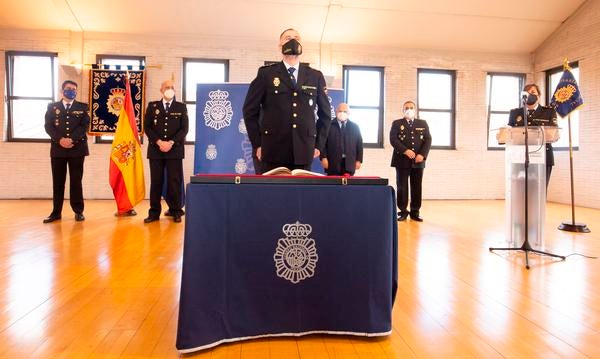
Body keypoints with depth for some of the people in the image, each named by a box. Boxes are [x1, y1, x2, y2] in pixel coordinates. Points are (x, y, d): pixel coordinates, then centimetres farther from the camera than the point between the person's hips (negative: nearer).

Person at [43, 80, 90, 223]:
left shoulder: (83, 107, 9)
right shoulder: (52, 107, 12)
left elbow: (84, 126, -3)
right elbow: (48, 126, 2)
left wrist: (72, 140, -16)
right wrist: (60, 140, -14)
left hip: (77, 148, -1)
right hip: (57, 148, 2)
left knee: (76, 181, 1)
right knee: (58, 181, 4)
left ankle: (78, 211, 7)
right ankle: (56, 212, 11)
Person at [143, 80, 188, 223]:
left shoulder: (181, 107, 9)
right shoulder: (152, 106, 11)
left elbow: (184, 128, 1)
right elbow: (147, 127, 4)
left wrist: (171, 142, -11)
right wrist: (159, 142, -9)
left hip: (175, 150, -1)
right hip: (155, 149, 1)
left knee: (175, 181, -2)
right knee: (156, 181, 3)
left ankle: (176, 212, 7)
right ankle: (154, 212, 9)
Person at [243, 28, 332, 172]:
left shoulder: (316, 76, 11)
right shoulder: (266, 73, 4)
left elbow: (325, 113, 17)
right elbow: (250, 110, 5)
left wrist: (319, 145, 10)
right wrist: (257, 144, -1)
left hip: (303, 152, 2)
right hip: (272, 151, -2)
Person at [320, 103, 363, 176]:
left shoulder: (355, 127, 12)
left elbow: (359, 144, 12)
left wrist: (359, 160, 5)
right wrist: (323, 158, -8)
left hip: (349, 163, 2)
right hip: (333, 163, -1)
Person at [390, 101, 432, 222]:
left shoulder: (423, 123, 14)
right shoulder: (396, 123, 7)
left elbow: (428, 140, 5)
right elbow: (393, 139, -7)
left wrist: (422, 155, -11)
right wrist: (405, 151, -19)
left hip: (418, 161, 2)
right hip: (402, 160, -2)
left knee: (417, 187, 4)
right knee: (402, 187, 0)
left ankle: (415, 212, 13)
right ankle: (403, 211, 9)